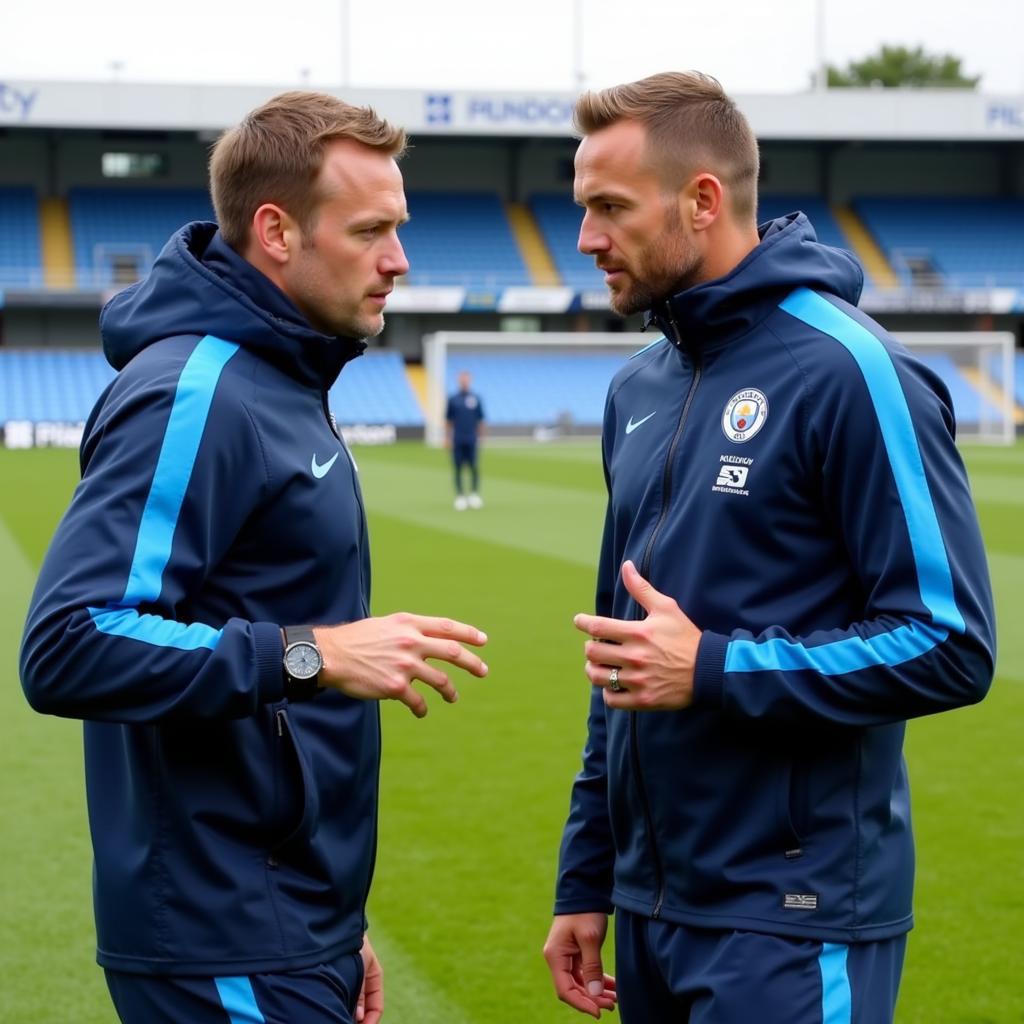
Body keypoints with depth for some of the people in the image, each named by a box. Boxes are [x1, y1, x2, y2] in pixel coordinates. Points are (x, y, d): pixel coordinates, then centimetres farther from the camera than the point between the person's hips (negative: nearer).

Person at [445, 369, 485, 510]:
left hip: (472, 440, 0)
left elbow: (480, 419, 10)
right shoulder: (452, 399, 6)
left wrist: (479, 437, 6)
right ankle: (460, 496, 3)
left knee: (473, 467, -5)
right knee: (458, 469, 0)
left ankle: (474, 494, 2)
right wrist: (449, 438, 1)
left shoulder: (476, 398, 7)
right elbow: (448, 420, 8)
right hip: (457, 440, 0)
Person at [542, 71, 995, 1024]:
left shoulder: (847, 372, -13)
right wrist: (586, 882, 15)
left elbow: (950, 647, -16)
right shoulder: (638, 388, 10)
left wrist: (715, 670, -20)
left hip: (792, 922, -7)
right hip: (653, 908, 7)